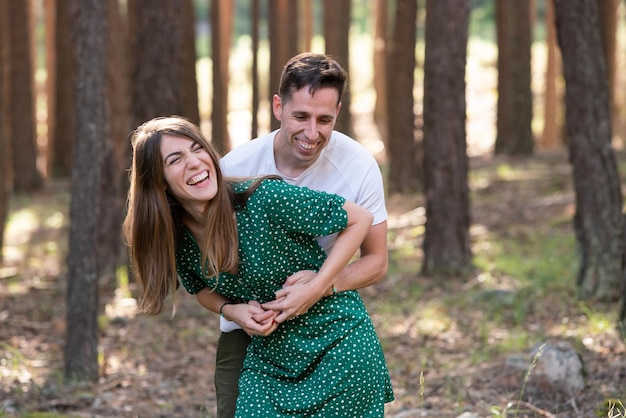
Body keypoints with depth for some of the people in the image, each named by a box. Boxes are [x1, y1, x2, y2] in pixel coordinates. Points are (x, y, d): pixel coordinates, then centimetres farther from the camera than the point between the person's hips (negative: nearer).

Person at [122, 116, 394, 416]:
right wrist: (231, 310, -7)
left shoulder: (264, 198, -22)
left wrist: (316, 287, -19)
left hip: (337, 345, -4)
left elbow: (360, 219, -14)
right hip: (269, 355, 4)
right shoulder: (177, 239, -6)